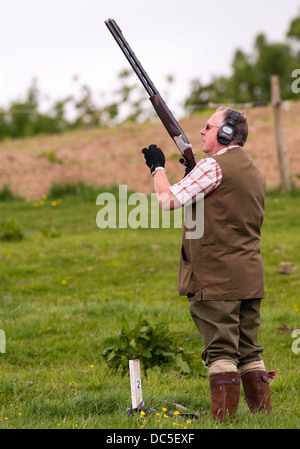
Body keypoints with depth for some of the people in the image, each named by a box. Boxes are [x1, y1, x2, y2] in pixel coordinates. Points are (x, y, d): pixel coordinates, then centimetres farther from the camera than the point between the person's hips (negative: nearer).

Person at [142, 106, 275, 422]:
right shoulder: (254, 173, 17)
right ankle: (263, 413, 12)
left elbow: (168, 199, -13)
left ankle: (223, 419, -8)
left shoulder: (214, 165, -11)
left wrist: (158, 167, 3)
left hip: (217, 279, -8)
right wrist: (195, 172, 24)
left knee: (221, 351, -7)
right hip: (250, 277, 8)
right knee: (248, 349, 12)